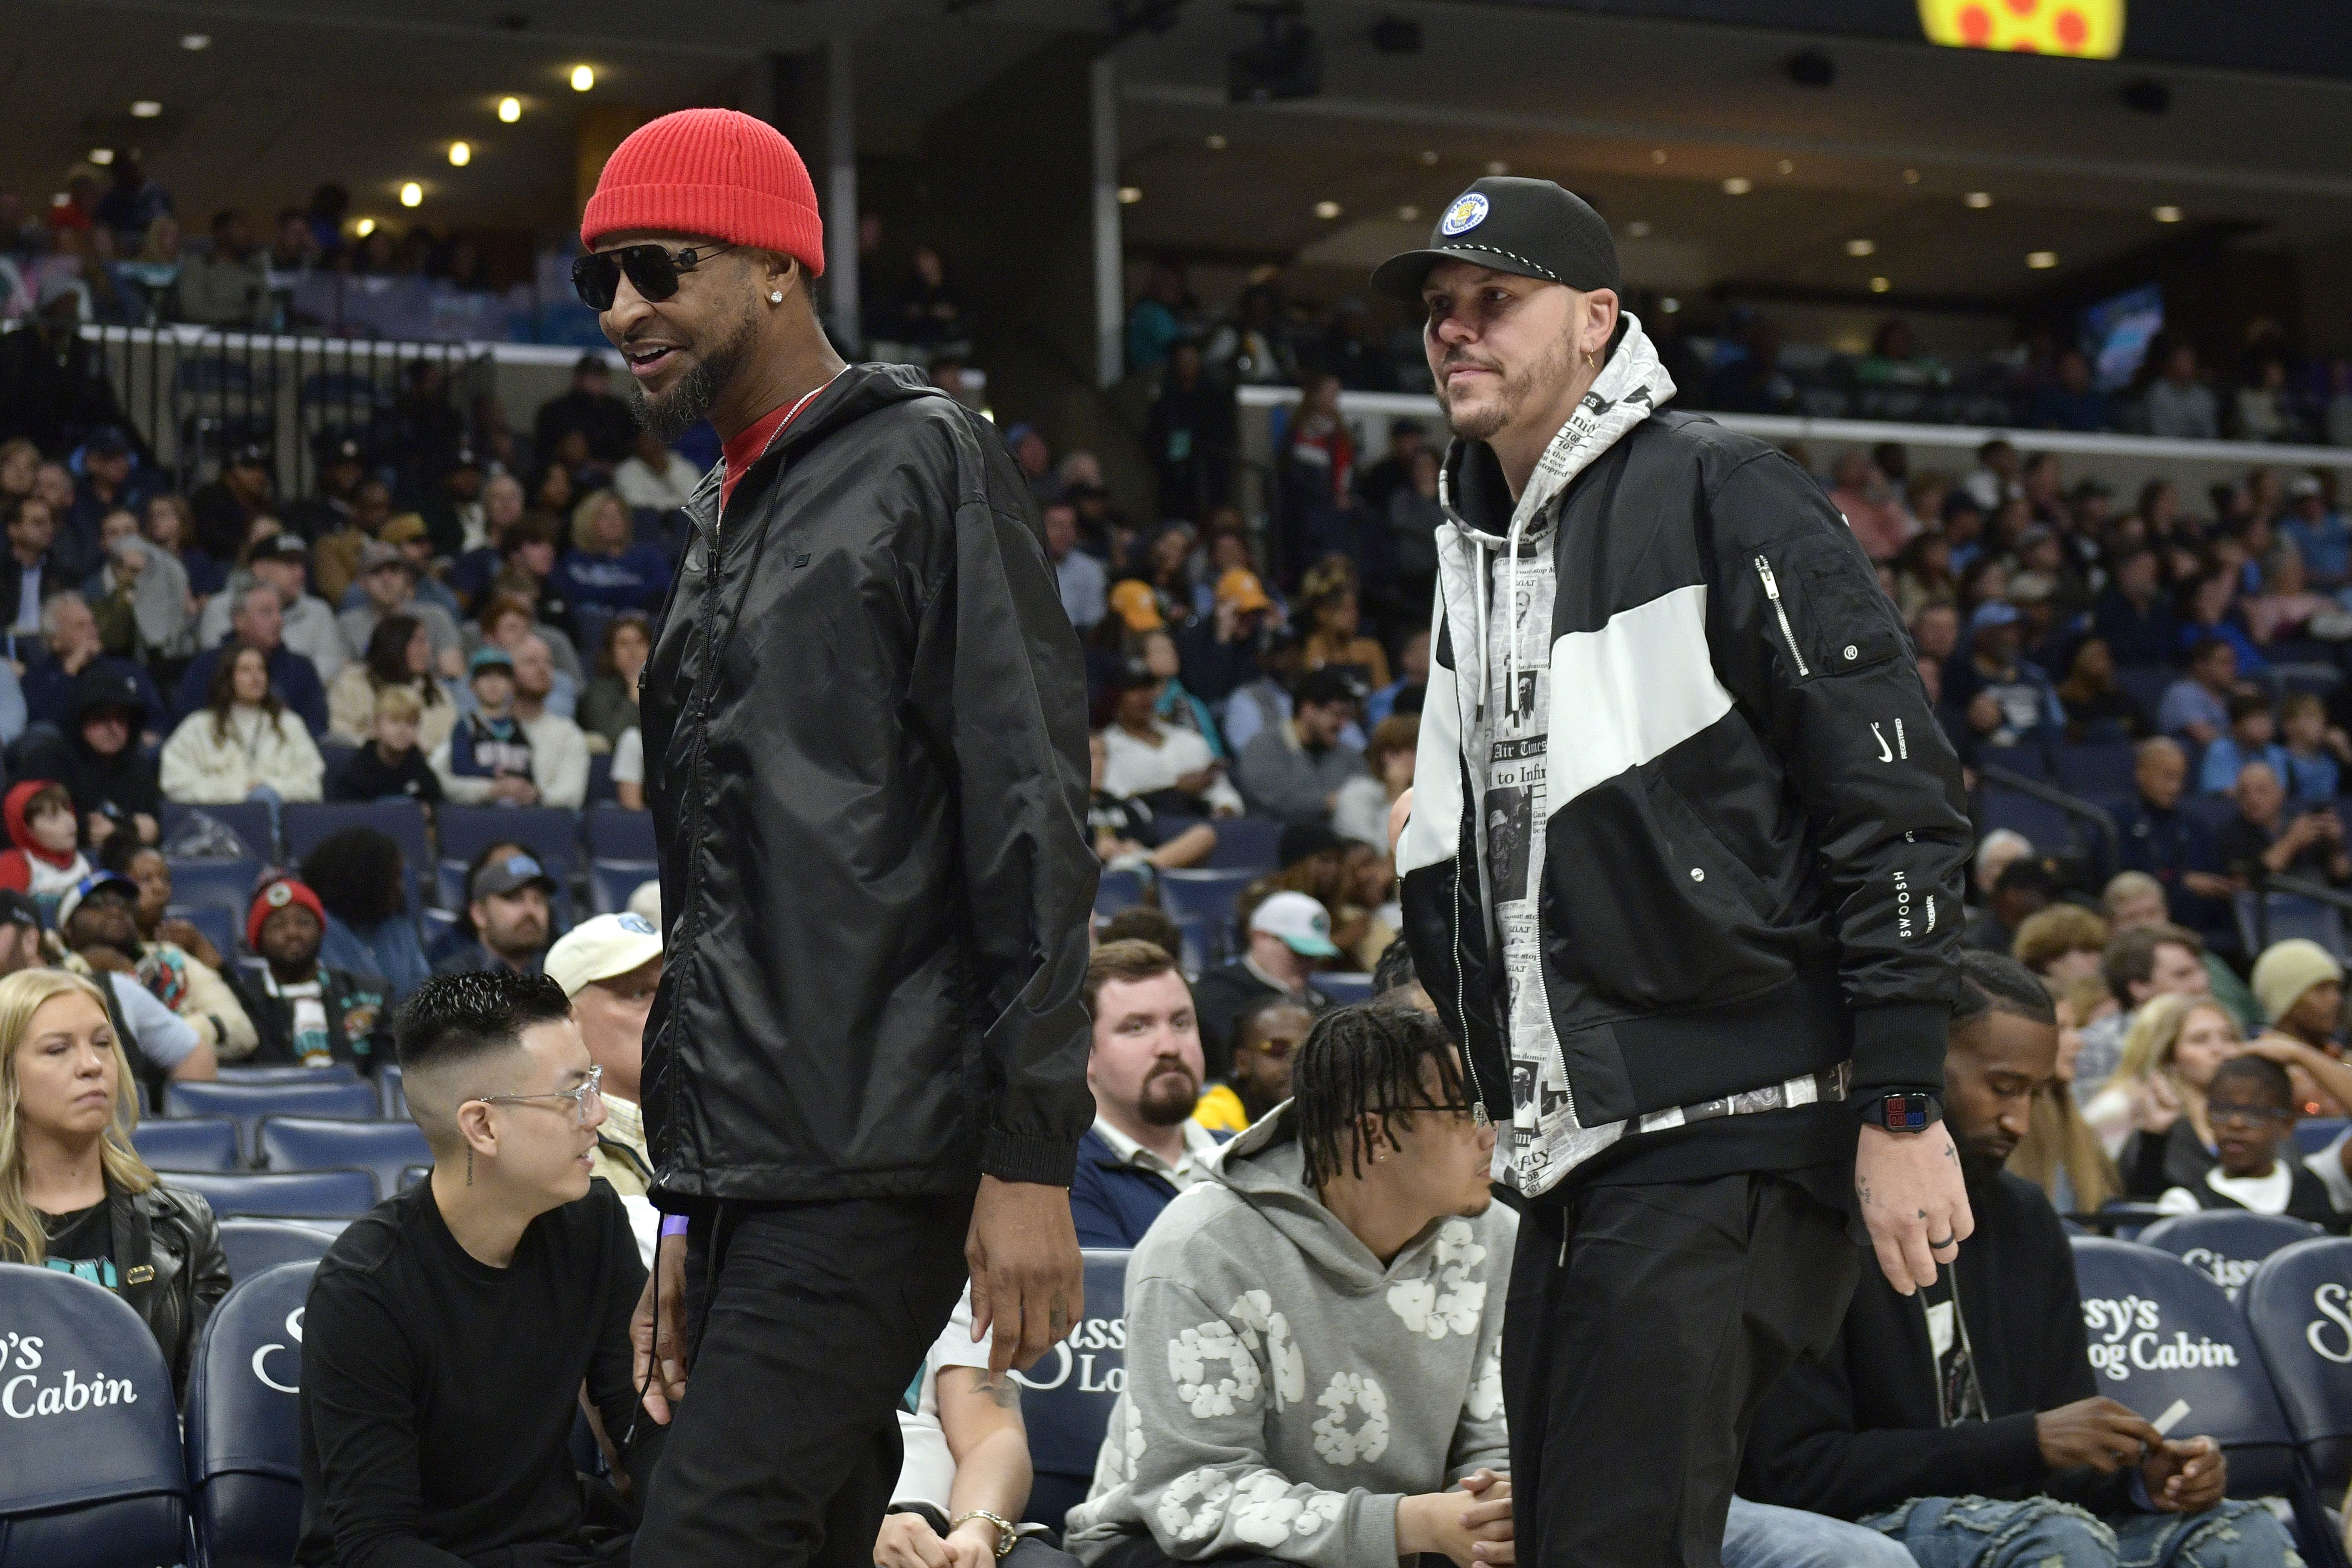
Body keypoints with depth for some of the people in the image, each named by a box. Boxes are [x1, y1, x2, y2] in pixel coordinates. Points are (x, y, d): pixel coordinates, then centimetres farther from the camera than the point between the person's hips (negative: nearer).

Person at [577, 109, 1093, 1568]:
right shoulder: (729, 529, 22)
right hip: (749, 1173, 9)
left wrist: (1032, 1158, -18)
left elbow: (1032, 827, -12)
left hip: (872, 1171, -9)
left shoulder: (925, 466, -4)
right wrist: (690, 1222, 23)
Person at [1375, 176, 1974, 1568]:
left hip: (1732, 1138, -8)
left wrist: (1903, 1110, -16)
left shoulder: (1722, 499, -5)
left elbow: (1901, 802, -12)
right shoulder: (1475, 559, 20)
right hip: (1573, 1160, 9)